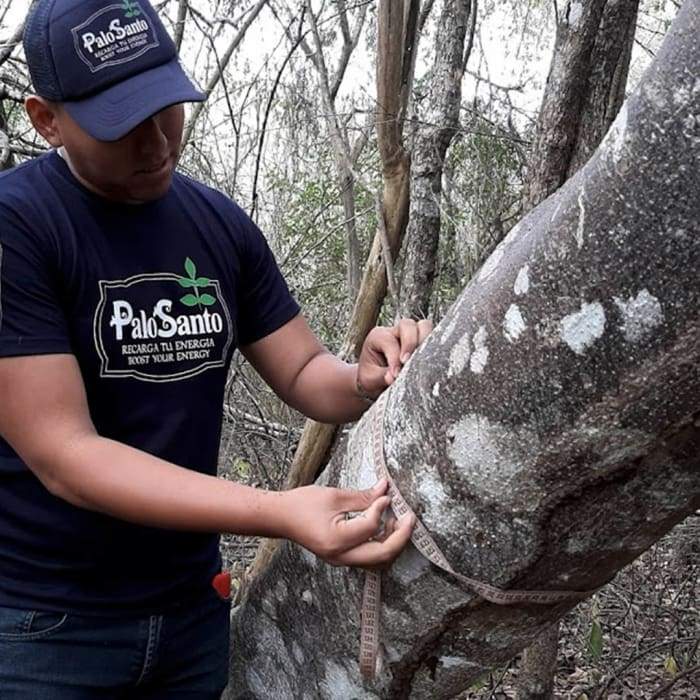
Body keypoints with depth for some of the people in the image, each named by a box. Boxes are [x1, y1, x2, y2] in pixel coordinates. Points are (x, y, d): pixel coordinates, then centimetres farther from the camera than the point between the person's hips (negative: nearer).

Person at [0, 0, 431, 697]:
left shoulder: (221, 224, 1)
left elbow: (303, 372, 6)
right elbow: (62, 456, -23)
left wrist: (365, 380, -18)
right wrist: (280, 513, -32)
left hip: (192, 607, 6)